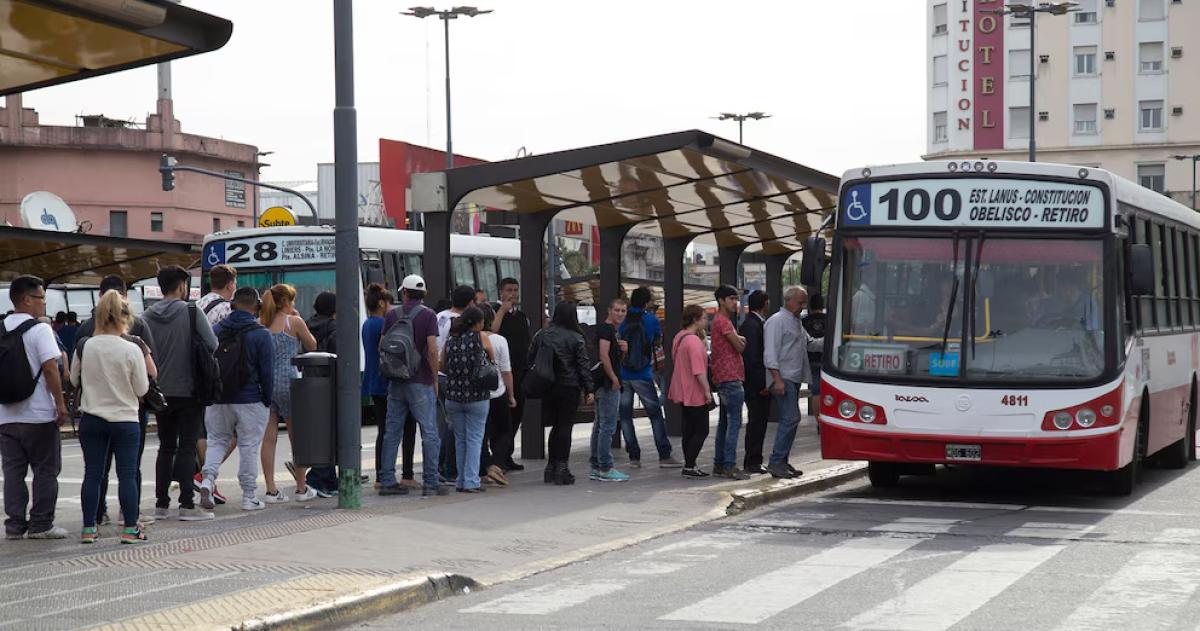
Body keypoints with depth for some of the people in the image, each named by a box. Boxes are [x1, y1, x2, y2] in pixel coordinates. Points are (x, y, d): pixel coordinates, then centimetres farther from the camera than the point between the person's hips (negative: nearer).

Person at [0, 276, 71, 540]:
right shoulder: (39, 329, -11)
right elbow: (50, 369, -15)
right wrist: (61, 403, -10)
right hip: (38, 414, -6)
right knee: (45, 471, 4)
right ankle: (41, 525, 4)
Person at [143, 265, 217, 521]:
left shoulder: (148, 317, 2)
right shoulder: (192, 313, -10)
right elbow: (213, 345, -12)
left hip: (161, 392, 4)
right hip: (189, 390, -4)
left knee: (166, 447, 13)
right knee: (187, 447, -1)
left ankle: (161, 504, 12)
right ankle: (187, 505, -5)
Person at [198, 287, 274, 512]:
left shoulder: (216, 330, 3)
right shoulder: (261, 334, -8)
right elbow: (267, 372, -8)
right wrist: (268, 400, 1)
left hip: (219, 399, 3)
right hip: (250, 401, -3)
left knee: (217, 440, 16)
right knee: (249, 447, 4)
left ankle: (208, 479, -7)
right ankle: (249, 497, 7)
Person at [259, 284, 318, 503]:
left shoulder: (261, 324, 6)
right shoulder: (294, 322, -5)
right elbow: (312, 345, 9)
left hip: (265, 382, 4)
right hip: (287, 381, -4)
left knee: (269, 438, 3)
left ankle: (271, 490, -1)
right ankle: (302, 488, 15)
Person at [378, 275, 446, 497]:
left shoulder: (392, 315, 6)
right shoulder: (428, 315, -6)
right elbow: (432, 349, -13)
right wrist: (435, 379, -4)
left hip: (396, 381, 4)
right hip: (420, 381, -4)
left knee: (392, 432, 9)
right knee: (429, 432, 0)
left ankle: (387, 480, 9)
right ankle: (430, 482, -2)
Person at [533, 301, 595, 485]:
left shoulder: (541, 335, 4)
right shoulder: (575, 338, -7)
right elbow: (583, 366, -6)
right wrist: (589, 390, -2)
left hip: (547, 387, 4)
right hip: (569, 387, -4)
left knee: (556, 426, 15)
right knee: (565, 426, 2)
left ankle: (551, 469, 17)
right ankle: (561, 469, 0)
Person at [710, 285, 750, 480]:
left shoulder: (722, 320, 21)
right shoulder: (723, 321, -13)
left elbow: (736, 343, 20)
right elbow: (740, 346, -14)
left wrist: (738, 339, 1)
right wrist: (741, 340, 6)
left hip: (723, 378, 11)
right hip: (730, 377, -11)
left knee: (724, 422, 13)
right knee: (734, 422, -11)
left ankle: (719, 464, 16)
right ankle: (729, 465, -14)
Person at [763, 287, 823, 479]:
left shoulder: (796, 322, 21)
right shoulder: (776, 321, -9)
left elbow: (809, 344, 29)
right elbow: (770, 353, -16)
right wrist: (778, 379, -23)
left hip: (794, 379, 10)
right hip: (783, 379, -10)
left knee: (789, 420, 10)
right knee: (791, 418, -15)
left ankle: (781, 462, 14)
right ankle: (776, 462, -14)